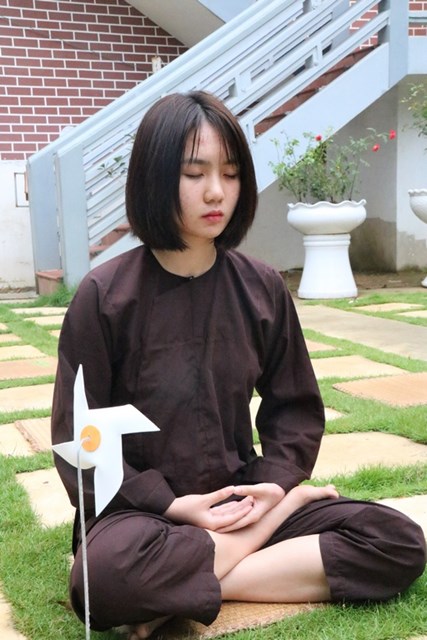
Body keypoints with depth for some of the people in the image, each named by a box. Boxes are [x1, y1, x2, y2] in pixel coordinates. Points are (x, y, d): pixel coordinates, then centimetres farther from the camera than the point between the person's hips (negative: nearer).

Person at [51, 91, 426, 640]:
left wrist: (275, 482, -10)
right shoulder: (105, 296, -9)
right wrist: (174, 505, -16)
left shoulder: (262, 288, 1)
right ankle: (266, 531, -12)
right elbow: (78, 436, -7)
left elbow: (295, 409, 8)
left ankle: (181, 592, -16)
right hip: (143, 510, -3)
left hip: (241, 497, 4)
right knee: (104, 577, -38)